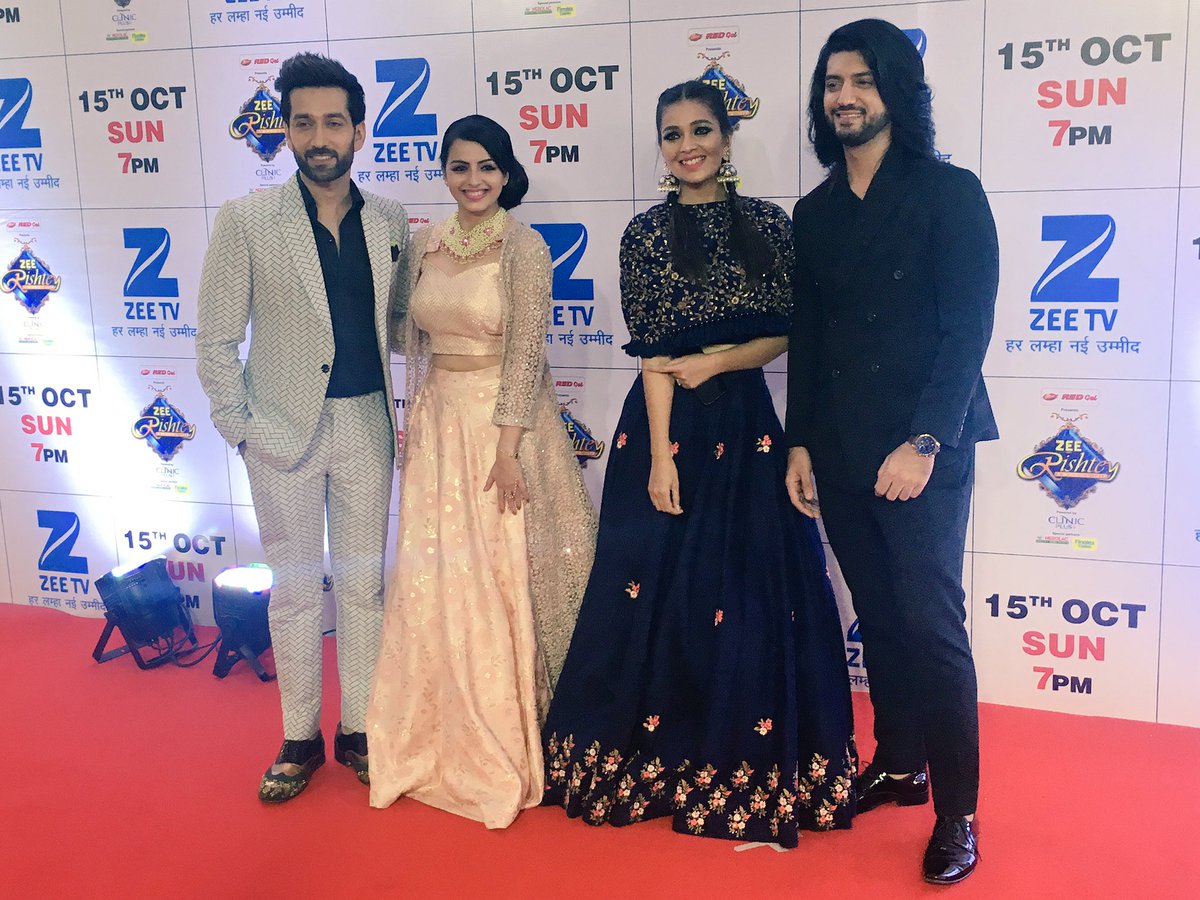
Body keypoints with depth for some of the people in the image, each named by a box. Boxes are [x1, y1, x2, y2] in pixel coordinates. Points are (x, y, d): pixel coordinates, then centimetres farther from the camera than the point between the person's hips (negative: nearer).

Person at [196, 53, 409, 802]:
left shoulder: (391, 222, 3)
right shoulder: (246, 220, -6)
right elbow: (217, 341, -3)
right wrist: (241, 426, -8)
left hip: (367, 425, 3)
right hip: (284, 429, -2)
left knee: (364, 584, 11)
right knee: (295, 589, 8)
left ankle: (358, 729, 26)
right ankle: (300, 739, 23)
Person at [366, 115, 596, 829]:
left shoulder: (523, 247, -8)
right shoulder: (426, 245, 9)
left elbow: (527, 352, -13)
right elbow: (418, 343, 15)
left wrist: (507, 447, -18)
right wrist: (415, 426, 12)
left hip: (501, 422, -5)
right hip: (439, 422, 6)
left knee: (501, 580, 0)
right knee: (435, 581, 8)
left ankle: (506, 746, 16)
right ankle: (444, 741, 25)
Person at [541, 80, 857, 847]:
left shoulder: (770, 225, 5)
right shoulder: (648, 233, 0)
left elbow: (787, 332, 5)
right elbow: (652, 354, -6)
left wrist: (718, 360, -12)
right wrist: (661, 455, -12)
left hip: (746, 423, 2)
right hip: (670, 423, -2)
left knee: (758, 593, 4)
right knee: (662, 591, 3)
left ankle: (748, 760, 20)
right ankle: (665, 757, 21)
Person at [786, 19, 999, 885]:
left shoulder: (949, 192, -3)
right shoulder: (814, 213, 13)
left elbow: (968, 327, -10)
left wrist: (925, 442, -18)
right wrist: (800, 443, 9)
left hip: (922, 450, -5)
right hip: (839, 453, 5)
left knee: (930, 623, -5)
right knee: (880, 617, 12)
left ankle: (957, 813, 6)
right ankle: (898, 764, 27)